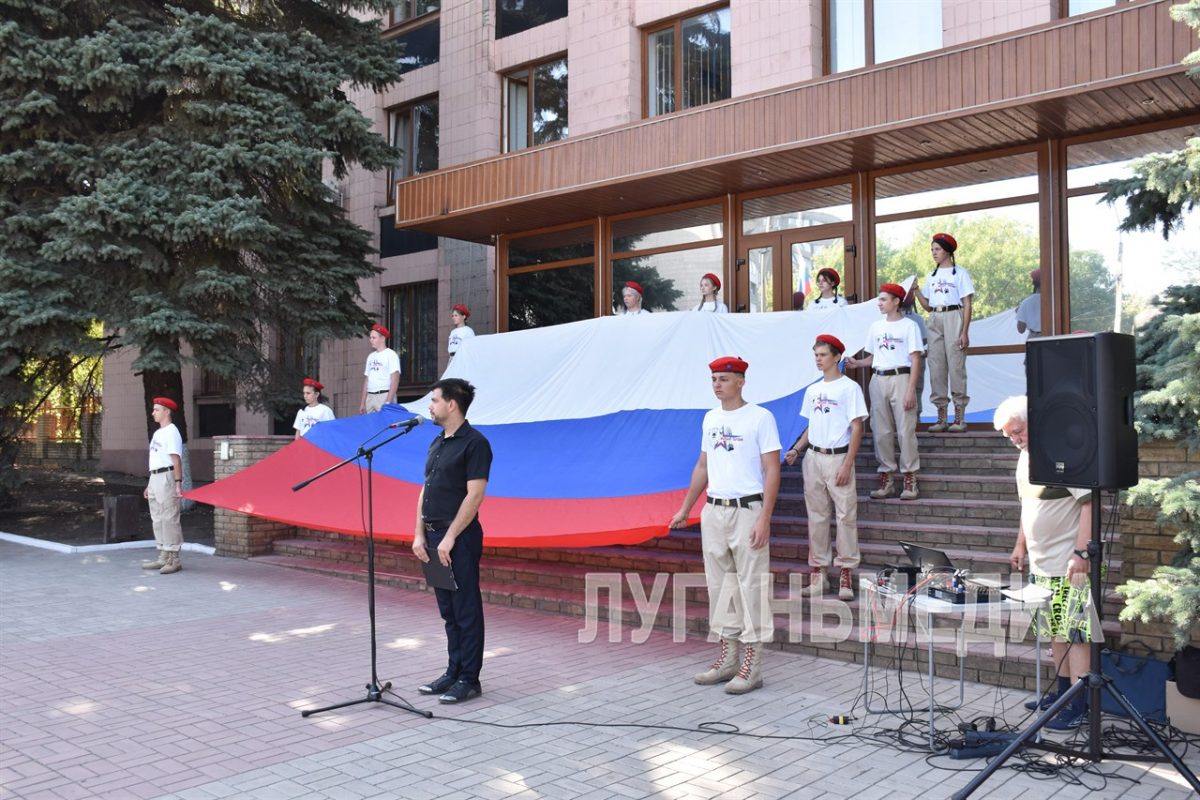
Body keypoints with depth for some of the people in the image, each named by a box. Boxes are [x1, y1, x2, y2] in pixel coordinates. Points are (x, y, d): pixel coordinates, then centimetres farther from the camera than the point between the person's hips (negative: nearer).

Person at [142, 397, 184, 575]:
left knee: (169, 519, -8)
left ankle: (174, 559, -5)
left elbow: (176, 460, -18)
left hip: (167, 477, -10)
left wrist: (178, 484, -24)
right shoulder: (157, 433, 19)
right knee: (157, 519, 13)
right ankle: (163, 557, 20)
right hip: (155, 478, 10)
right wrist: (150, 485, 22)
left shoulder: (171, 432, -11)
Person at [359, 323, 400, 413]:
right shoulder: (371, 356, 18)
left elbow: (395, 380, -11)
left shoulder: (391, 354, -3)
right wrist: (362, 402, 14)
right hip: (370, 397, 6)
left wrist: (388, 402, -18)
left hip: (384, 396, -6)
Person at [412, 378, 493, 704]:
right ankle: (453, 672, 24)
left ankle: (469, 680, 7)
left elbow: (474, 495, -17)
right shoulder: (437, 443, 14)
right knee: (448, 611, 14)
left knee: (466, 611, 0)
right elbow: (425, 491, 16)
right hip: (434, 537, 8)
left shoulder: (474, 443, -11)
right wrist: (420, 534, 6)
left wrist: (449, 538, -18)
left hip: (460, 539, -8)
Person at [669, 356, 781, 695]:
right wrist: (685, 509, 17)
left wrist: (764, 520, -18)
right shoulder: (710, 419, 12)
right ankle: (727, 659, 23)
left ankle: (752, 665, 4)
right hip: (713, 511, 7)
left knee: (751, 585, -3)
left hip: (747, 511, -7)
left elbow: (772, 471, -11)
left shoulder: (760, 418, -7)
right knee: (719, 585, 12)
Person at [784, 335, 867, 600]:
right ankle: (818, 568, 15)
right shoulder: (812, 390, 13)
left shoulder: (849, 388, -5)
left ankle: (846, 571, 1)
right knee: (816, 515, 8)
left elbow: (857, 428, -8)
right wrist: (796, 450, 5)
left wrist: (847, 465, -15)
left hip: (838, 458, -6)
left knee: (845, 515, -4)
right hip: (813, 457, 6)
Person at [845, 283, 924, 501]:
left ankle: (910, 479, 0)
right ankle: (886, 478, 12)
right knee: (881, 431, 5)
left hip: (900, 378, -5)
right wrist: (857, 363, -2)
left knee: (905, 430, -6)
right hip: (878, 379, 5)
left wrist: (911, 389, -13)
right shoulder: (875, 326, 14)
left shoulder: (909, 325, -2)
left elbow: (915, 360, -6)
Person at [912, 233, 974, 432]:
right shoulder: (932, 276, 17)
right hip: (935, 320, 6)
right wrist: (916, 290, 1)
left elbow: (967, 305, -3)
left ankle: (960, 417, -2)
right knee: (936, 366, 2)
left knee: (956, 365, -7)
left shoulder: (960, 273, 1)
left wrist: (965, 332, -12)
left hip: (953, 317, -5)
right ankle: (941, 417, 6)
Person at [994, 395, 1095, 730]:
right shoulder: (1025, 456, 12)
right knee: (1054, 631, 17)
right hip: (1041, 563, 9)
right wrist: (1020, 545, 23)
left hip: (1070, 565, -9)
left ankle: (1078, 705, 1)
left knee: (1074, 633, -4)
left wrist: (1081, 552, -24)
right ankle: (1063, 691, 29)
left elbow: (1088, 503, -20)